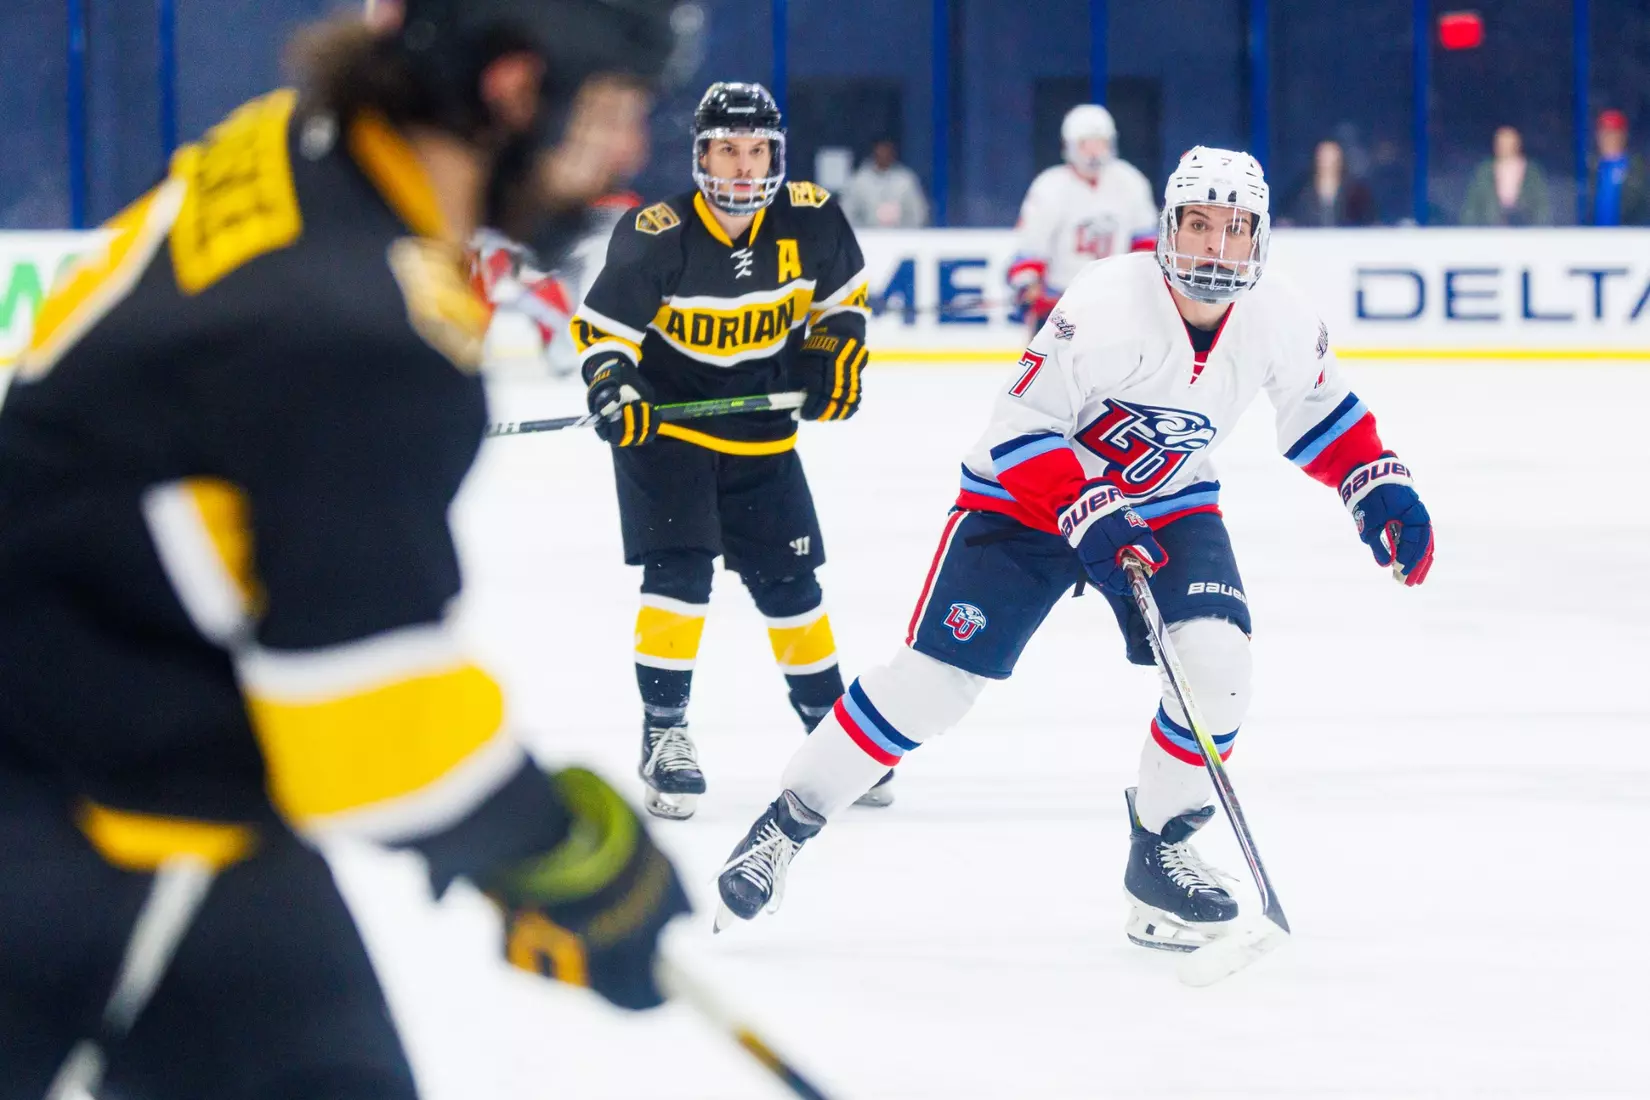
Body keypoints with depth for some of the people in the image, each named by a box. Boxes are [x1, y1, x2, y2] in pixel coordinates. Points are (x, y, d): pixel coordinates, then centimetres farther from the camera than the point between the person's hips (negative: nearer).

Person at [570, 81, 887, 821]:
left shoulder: (811, 220, -10)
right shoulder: (656, 237, -21)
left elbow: (842, 288, 10)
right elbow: (601, 322, -14)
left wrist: (838, 348, -5)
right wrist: (612, 385, -31)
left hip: (760, 438, 4)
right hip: (664, 425, -4)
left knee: (788, 585, 10)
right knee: (680, 572, -16)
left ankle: (831, 725, 26)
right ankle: (663, 733, -7)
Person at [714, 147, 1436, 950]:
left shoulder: (1277, 320, -13)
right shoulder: (1108, 305, -30)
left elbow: (1319, 408, 7)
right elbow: (1020, 428, -26)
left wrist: (1378, 487, -5)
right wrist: (1090, 516, -36)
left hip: (1168, 504, 4)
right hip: (1025, 494, -4)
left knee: (1217, 658, -19)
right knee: (934, 679, -10)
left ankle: (1159, 852, 0)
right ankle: (790, 819, 6)